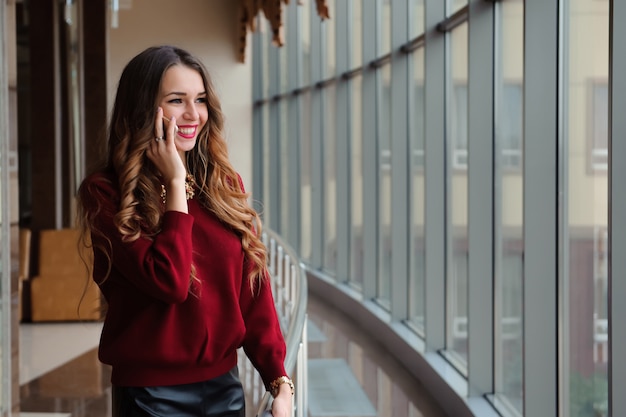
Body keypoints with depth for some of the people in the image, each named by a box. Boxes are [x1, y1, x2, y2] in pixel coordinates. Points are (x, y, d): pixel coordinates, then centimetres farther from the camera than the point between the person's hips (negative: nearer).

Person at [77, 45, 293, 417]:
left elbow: (254, 290, 5)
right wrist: (176, 183, -15)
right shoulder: (105, 192, -10)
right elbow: (170, 282, -21)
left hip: (225, 384, 5)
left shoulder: (225, 185, 5)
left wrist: (279, 380, -3)